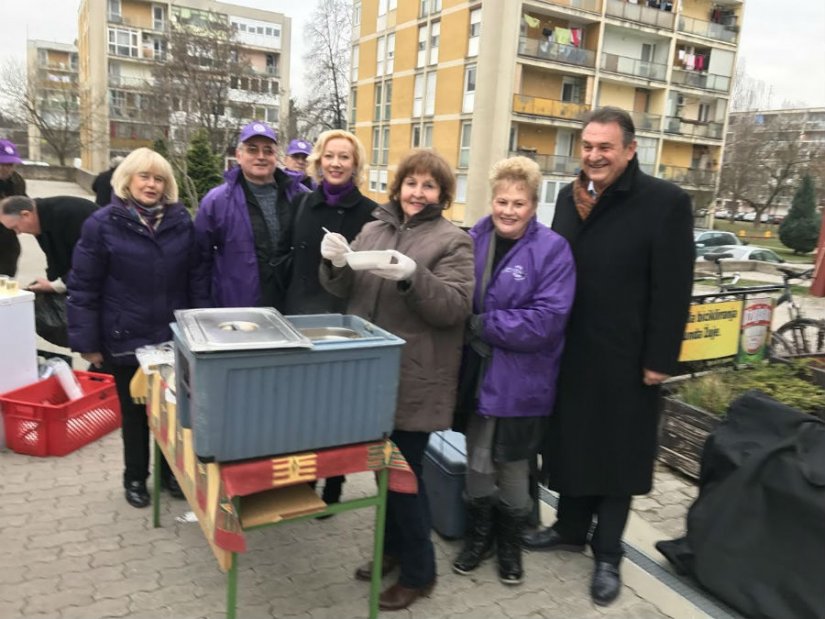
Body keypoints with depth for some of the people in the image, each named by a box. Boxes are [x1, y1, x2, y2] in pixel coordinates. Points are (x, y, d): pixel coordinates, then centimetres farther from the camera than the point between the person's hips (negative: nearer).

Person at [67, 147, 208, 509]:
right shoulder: (102, 224, -8)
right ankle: (135, 477, 33)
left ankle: (170, 470, 35)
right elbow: (83, 288, -7)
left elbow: (196, 277, 4)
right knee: (134, 412, 14)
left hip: (175, 338, 2)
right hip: (126, 340, -2)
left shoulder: (181, 221, 0)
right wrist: (87, 342, -8)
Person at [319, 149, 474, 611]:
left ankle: (418, 572, 22)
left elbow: (454, 307, -15)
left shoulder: (453, 241, -5)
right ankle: (393, 549, 37)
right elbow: (344, 290, 9)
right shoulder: (373, 229, 10)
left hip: (414, 381, -5)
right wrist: (337, 263, -12)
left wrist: (412, 276, -30)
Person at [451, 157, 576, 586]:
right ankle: (478, 535, 38)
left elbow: (545, 321, -20)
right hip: (477, 373, 3)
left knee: (512, 467, 14)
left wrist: (479, 324, -18)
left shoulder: (553, 250, -12)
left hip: (520, 382, -3)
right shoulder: (473, 240, 0)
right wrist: (470, 328, -11)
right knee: (478, 463, 15)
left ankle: (510, 542, 38)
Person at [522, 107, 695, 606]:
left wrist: (660, 359, -12)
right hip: (572, 349, 5)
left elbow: (673, 289, -12)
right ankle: (571, 528, 36)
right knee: (572, 442, 16)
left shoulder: (666, 202, -10)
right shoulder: (572, 196, 7)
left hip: (626, 356, -5)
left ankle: (608, 554, 26)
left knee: (616, 452, 8)